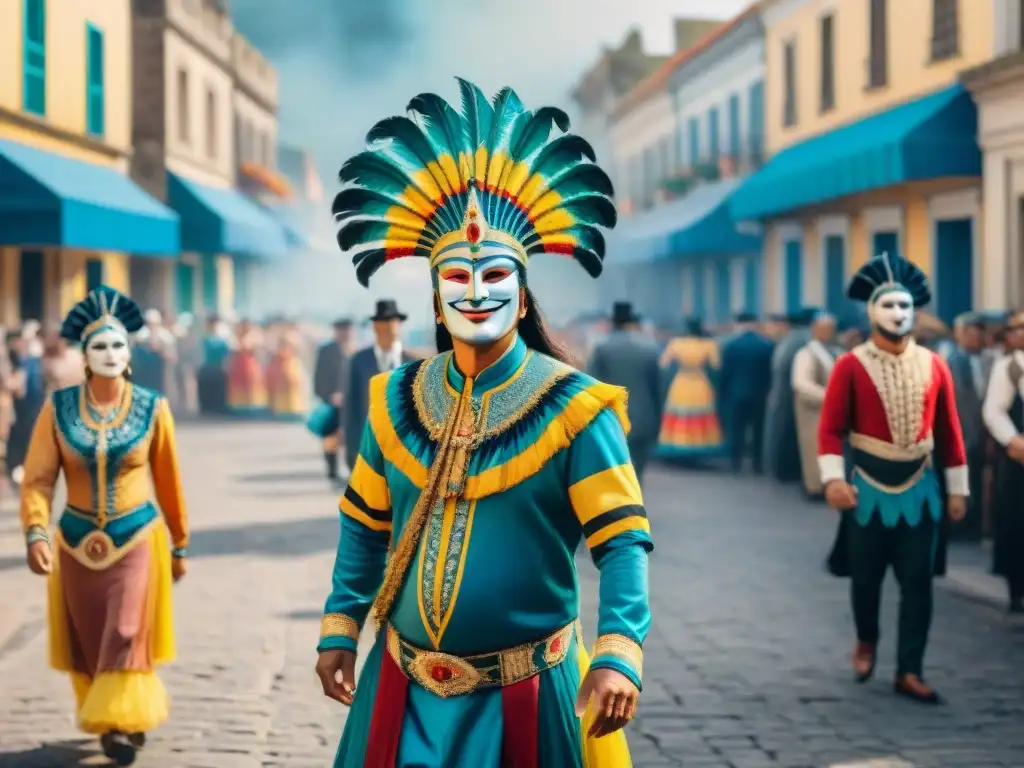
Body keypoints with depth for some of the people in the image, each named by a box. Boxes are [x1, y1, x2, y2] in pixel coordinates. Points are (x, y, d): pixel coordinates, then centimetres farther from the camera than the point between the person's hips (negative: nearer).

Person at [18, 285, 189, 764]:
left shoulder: (152, 409, -6)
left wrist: (180, 545, 9)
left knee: (126, 636, -7)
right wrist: (36, 533, -24)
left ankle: (123, 724, 3)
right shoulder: (58, 409, -6)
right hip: (77, 544, 2)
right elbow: (38, 478, -8)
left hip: (137, 540, -2)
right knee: (87, 643, 11)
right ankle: (105, 716, 33)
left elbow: (168, 481, 3)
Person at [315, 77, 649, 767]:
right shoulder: (397, 399, 3)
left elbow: (624, 542, -17)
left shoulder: (574, 408, -11)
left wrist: (618, 657, -29)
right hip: (406, 693, 4)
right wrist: (341, 630, 10)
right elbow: (365, 526, 13)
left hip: (525, 698, -3)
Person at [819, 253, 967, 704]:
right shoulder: (850, 366, -7)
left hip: (920, 489, 2)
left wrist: (957, 489, 4)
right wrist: (833, 479, -22)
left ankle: (909, 672, 7)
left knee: (918, 582, 0)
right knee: (865, 577, 10)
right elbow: (831, 428, -9)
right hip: (868, 488, -2)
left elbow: (950, 430, 5)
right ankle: (866, 641, 38)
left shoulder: (933, 365, 1)